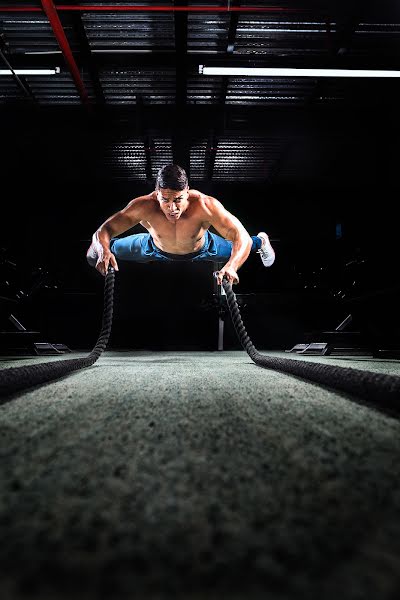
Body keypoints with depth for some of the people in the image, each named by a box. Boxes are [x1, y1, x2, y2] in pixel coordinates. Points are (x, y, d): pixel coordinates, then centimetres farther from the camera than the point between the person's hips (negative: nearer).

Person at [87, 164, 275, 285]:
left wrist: (231, 267, -66)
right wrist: (104, 251, -59)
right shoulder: (145, 206, -42)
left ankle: (260, 241, 59)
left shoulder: (205, 205, -45)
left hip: (201, 250, -1)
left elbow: (242, 238, -46)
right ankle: (105, 247, 55)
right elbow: (103, 230, -35)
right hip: (157, 249, 1)